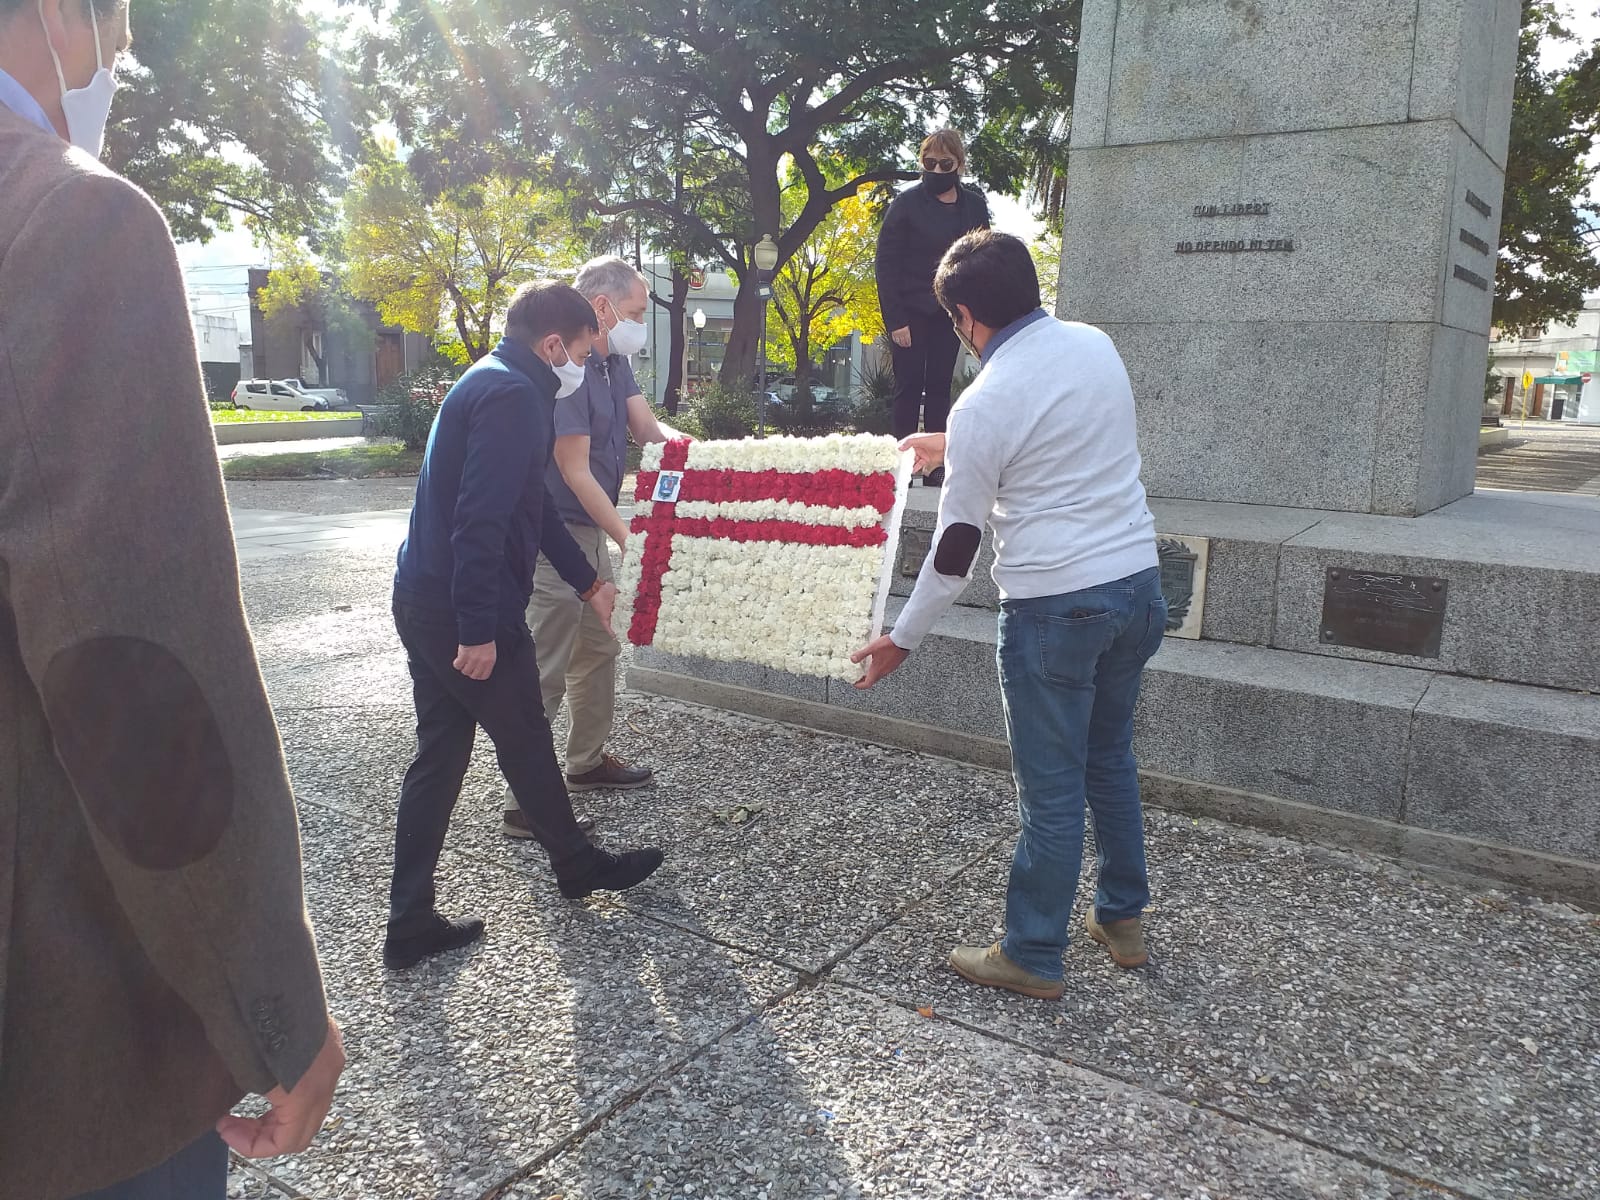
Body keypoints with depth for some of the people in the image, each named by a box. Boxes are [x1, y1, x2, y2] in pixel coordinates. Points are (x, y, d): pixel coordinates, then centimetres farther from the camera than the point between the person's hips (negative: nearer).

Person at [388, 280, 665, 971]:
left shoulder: (492, 384, 18)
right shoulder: (513, 396, -16)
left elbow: (531, 505, 23)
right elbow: (482, 520, -25)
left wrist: (588, 584, 26)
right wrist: (480, 629, -24)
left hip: (424, 604, 10)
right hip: (464, 615, -10)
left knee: (439, 757, 12)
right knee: (526, 745, 10)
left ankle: (410, 925, 18)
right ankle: (579, 867, 32)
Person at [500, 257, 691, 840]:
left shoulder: (615, 362, 8)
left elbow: (647, 426, 3)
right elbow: (576, 473, -23)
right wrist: (628, 537, -22)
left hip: (591, 529, 10)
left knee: (599, 648, 20)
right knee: (547, 671, -6)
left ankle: (588, 761, 36)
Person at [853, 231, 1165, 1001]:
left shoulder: (983, 406, -15)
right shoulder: (1097, 346, 5)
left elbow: (955, 548, -9)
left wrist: (902, 638, 3)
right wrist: (956, 450, 30)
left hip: (1055, 606, -7)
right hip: (1137, 584, 8)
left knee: (1051, 788, 4)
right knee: (1109, 757, 23)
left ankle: (1032, 958, 20)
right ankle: (1122, 919, 37)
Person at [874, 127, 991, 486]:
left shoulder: (974, 206, 4)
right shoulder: (907, 203, -6)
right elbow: (886, 263, -8)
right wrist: (895, 319, -14)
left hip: (949, 314, 3)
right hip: (911, 314, -3)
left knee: (940, 388, 6)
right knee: (908, 388, -2)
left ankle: (935, 465, 11)